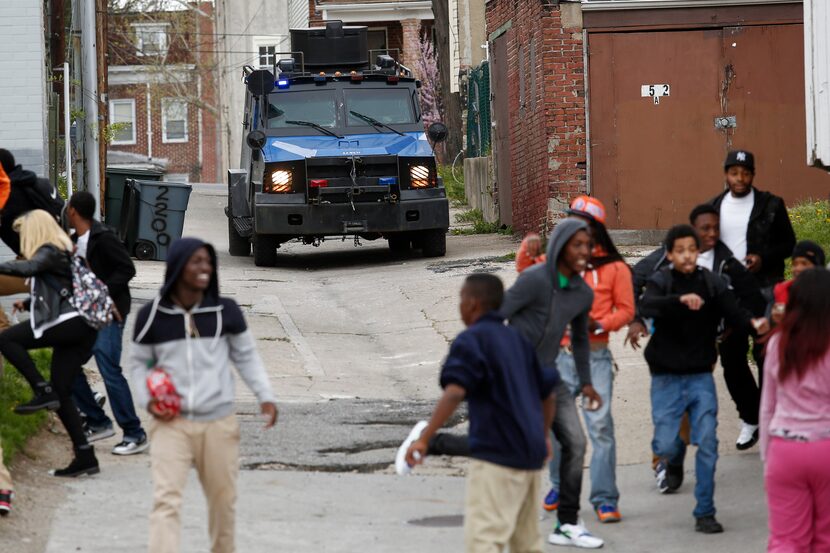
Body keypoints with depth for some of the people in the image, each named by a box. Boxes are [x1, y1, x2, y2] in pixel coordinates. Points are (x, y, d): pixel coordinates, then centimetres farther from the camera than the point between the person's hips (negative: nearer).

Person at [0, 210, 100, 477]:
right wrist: (27, 304, 22)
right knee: (61, 394, 8)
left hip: (70, 323, -10)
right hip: (77, 328, 10)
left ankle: (43, 392, -12)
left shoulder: (49, 252, -4)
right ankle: (85, 457, 4)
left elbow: (28, 268, -25)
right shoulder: (62, 252, 26)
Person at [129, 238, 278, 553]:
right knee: (166, 500, -12)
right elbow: (138, 362, 10)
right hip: (171, 424, -2)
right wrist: (147, 399, -6)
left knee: (223, 500, 14)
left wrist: (265, 396, 0)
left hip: (219, 423, 2)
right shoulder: (152, 316, -3)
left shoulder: (226, 311, -1)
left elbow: (246, 356, 10)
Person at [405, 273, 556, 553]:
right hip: (530, 455, 9)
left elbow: (454, 393, -22)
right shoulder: (518, 339, 16)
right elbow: (547, 394, 22)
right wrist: (543, 435, 37)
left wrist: (424, 439, -25)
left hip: (496, 455, -9)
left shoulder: (471, 340, -8)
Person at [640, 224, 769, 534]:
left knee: (707, 444, -5)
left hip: (701, 377, 1)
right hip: (667, 377, -1)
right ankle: (674, 460, 36)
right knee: (665, 446, -2)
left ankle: (705, 513, 4)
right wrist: (680, 299, -44)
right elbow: (647, 306, -26)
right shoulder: (661, 282, -6)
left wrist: (753, 323, -37)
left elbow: (732, 312, -14)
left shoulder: (712, 284, -2)